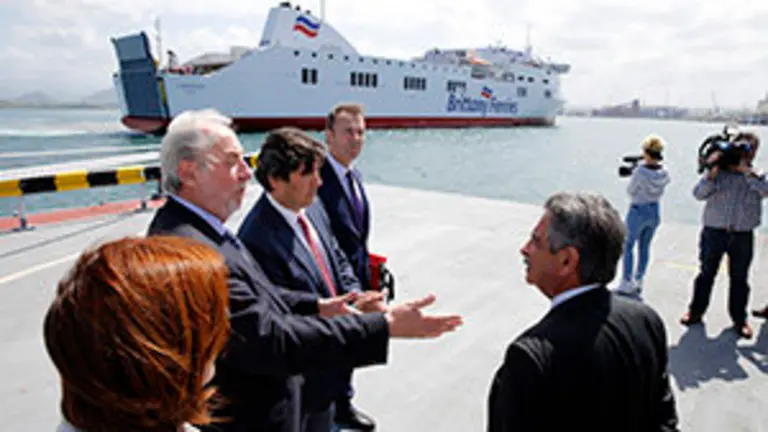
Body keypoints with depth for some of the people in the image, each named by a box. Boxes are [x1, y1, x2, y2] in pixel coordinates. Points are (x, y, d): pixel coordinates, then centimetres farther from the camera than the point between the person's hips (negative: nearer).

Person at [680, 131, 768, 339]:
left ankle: (739, 319, 25)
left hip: (743, 236, 1)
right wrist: (712, 173, -21)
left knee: (739, 278, 11)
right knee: (706, 274, 9)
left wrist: (746, 170, -18)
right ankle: (696, 312, 23)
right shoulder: (718, 173, 0)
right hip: (714, 232, -1)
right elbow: (699, 194, -11)